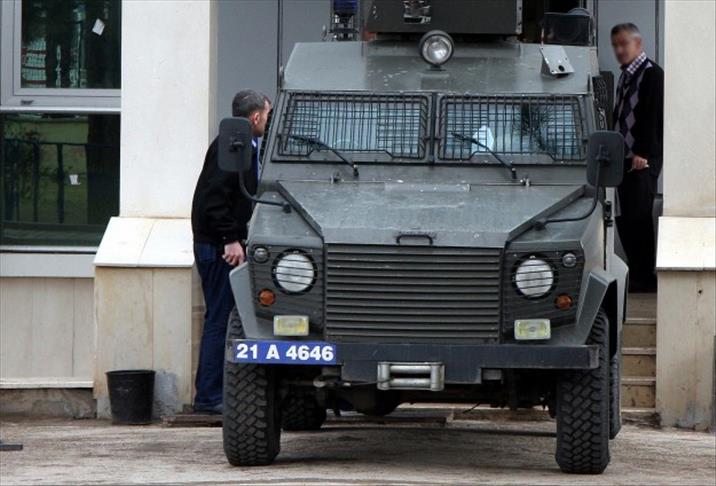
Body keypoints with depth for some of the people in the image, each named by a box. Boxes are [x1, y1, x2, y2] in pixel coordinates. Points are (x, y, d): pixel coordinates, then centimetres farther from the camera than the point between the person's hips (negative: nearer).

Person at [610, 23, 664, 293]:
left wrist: (643, 153, -21)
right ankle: (637, 274, 15)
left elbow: (653, 117, -17)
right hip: (625, 159, 9)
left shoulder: (652, 75, -10)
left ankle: (645, 278, -4)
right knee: (625, 219, 8)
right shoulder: (626, 76, 18)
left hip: (644, 160, -9)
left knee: (638, 217, -8)